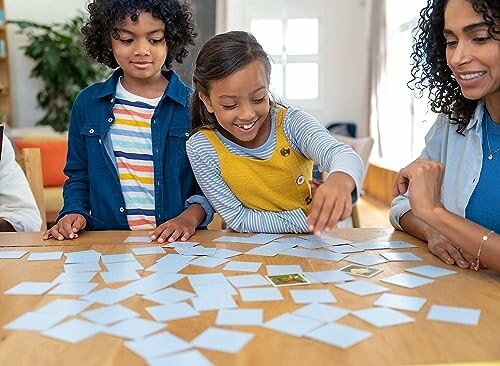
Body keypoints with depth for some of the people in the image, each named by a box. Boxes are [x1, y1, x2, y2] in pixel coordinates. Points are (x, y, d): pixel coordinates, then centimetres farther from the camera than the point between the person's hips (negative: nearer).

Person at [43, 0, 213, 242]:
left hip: (176, 243, -2)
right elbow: (78, 175, 18)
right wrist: (74, 212, 0)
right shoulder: (88, 104, 9)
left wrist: (190, 217, -12)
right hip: (106, 241, 2)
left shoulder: (195, 105, 1)